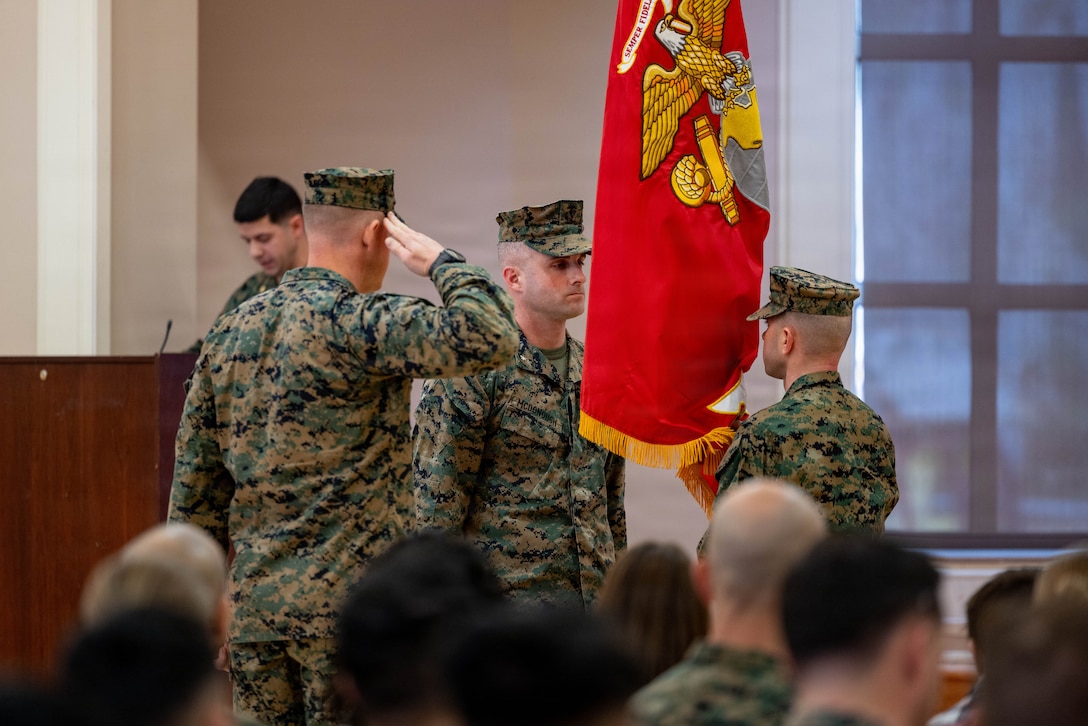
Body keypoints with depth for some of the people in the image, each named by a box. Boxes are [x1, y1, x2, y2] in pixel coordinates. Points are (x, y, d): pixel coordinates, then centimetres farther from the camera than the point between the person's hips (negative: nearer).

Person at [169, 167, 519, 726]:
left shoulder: (232, 330, 10)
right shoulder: (358, 323, -12)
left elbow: (194, 489, 13)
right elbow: (492, 338, -23)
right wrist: (439, 261, -6)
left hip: (253, 604, 7)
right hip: (348, 606, -7)